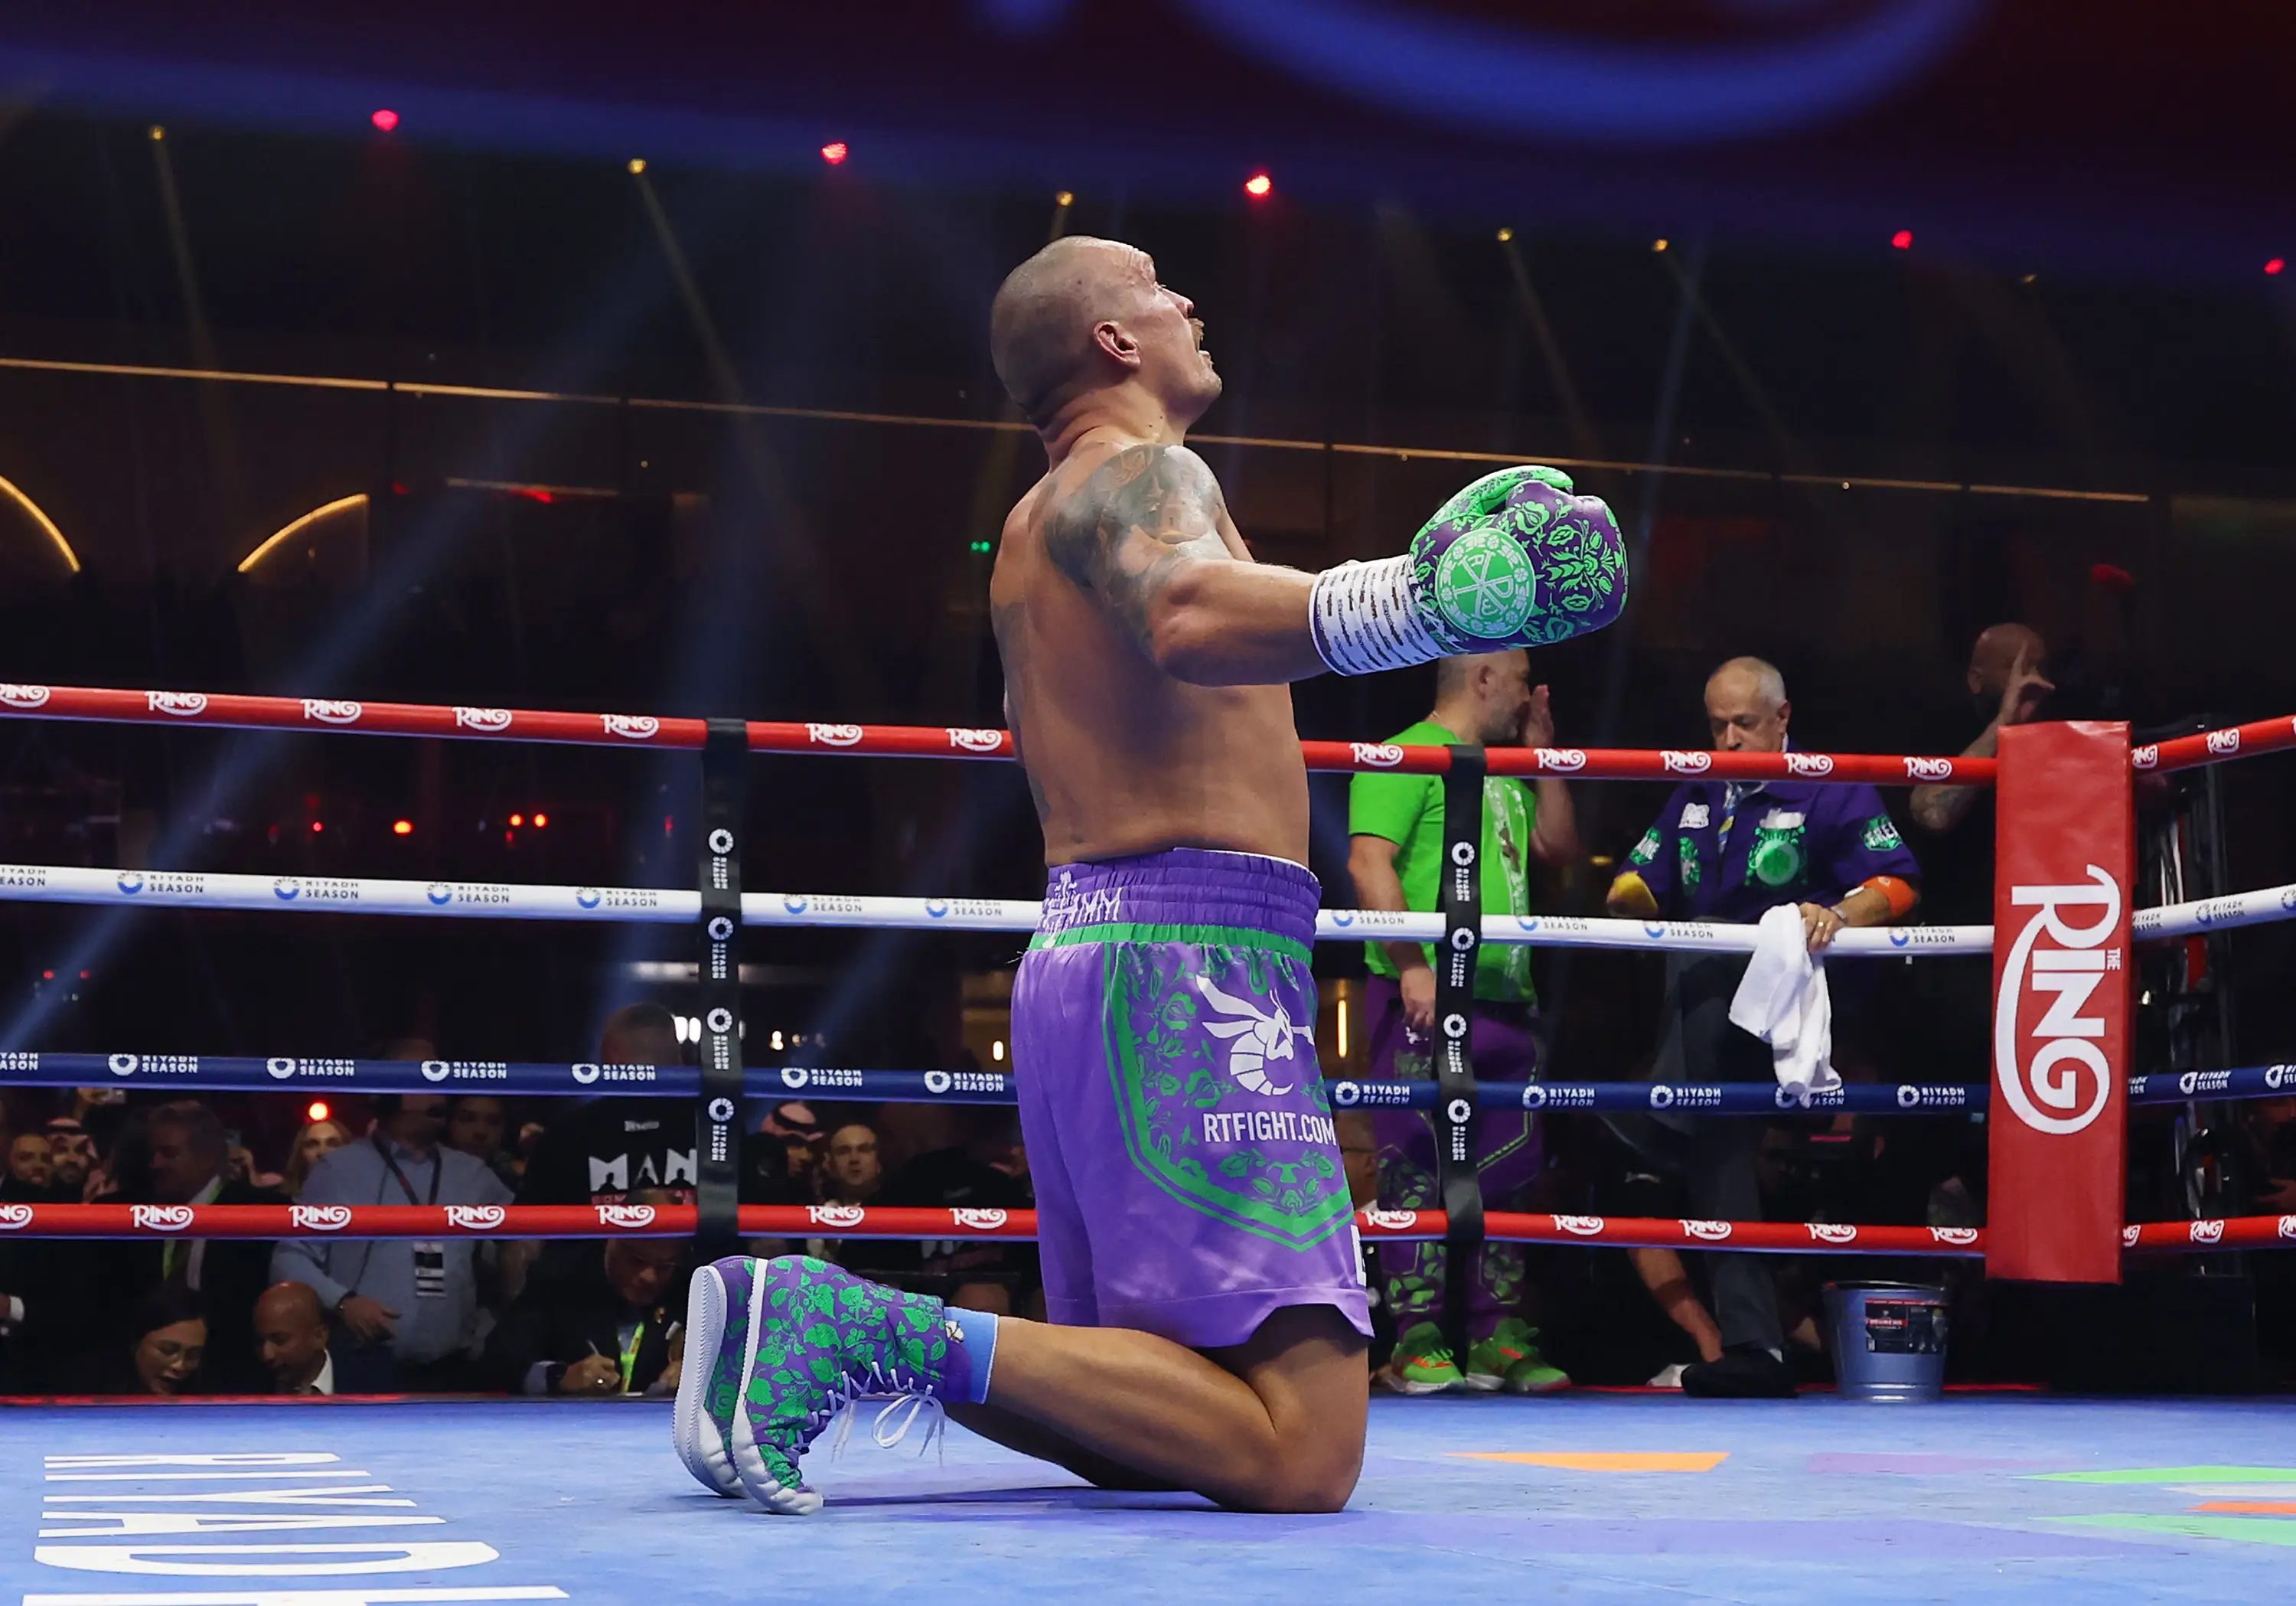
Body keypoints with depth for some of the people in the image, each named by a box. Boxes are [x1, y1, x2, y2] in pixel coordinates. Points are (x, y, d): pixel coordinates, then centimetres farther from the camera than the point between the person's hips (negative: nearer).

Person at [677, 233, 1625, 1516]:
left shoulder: (1036, 525, 25)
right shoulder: (1142, 473, -4)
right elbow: (1187, 619, -29)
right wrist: (1411, 606, -43)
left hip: (1085, 964, 10)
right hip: (1187, 968, -10)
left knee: (1141, 1430, 16)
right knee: (1303, 1455, -19)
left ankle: (805, 1334, 3)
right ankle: (884, 1337, -24)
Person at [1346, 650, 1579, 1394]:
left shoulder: (1504, 772, 22)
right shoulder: (1407, 758, -5)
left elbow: (1559, 848, 25)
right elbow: (1369, 862, -15)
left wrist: (1543, 755, 17)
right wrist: (1412, 964, -23)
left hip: (1505, 999, 9)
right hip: (1426, 998, -9)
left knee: (1504, 1175, 8)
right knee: (1419, 1169, -7)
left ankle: (1497, 1335, 13)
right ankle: (1418, 1343, -5)